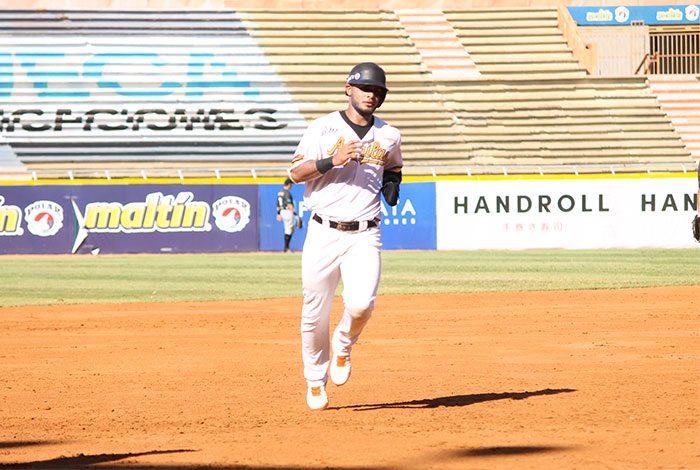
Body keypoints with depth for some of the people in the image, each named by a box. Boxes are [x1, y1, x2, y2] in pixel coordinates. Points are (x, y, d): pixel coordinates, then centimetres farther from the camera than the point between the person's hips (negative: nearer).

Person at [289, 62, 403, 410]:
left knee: (360, 304, -20)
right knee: (316, 313, 2)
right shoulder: (324, 128, 1)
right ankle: (316, 381, 23)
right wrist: (332, 161, -20)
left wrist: (392, 185, 7)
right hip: (324, 234, -1)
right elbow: (296, 172, -4)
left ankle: (344, 345, 14)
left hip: (364, 237, 1)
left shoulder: (389, 136, 10)